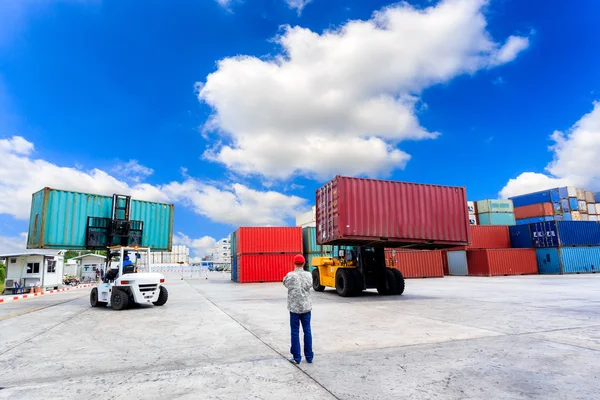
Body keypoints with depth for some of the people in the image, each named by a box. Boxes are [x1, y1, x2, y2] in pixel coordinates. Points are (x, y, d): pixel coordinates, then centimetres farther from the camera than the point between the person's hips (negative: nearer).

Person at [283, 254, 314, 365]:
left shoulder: (290, 275, -13)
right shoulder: (308, 275, -4)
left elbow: (285, 283, 6)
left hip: (294, 307, -3)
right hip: (306, 307, 3)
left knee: (295, 332, 7)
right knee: (307, 331, 11)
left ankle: (296, 357, 12)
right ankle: (309, 356, 19)